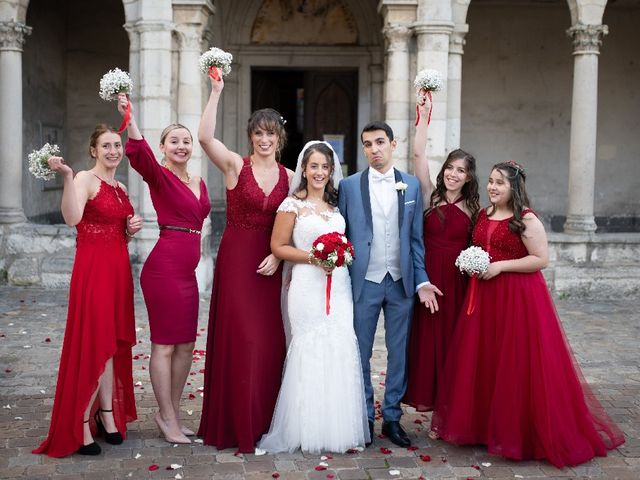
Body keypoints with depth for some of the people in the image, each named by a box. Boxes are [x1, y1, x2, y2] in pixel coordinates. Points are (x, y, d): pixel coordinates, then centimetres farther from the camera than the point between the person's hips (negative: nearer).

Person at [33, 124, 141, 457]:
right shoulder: (85, 179, -9)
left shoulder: (121, 188, 15)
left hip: (119, 268, 8)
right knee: (92, 344, -5)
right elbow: (72, 219, -28)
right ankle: (79, 427, 5)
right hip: (92, 268, -7)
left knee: (111, 343, 12)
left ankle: (107, 416, 22)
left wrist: (132, 228, 5)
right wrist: (66, 177, -36)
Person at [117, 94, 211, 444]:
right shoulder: (159, 176, -7)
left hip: (187, 271, 8)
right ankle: (167, 417, 13)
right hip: (164, 267, -8)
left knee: (186, 346, 13)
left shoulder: (199, 183, 14)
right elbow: (139, 153, -27)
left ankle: (173, 413, 26)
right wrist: (128, 117, -40)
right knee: (165, 345, 1)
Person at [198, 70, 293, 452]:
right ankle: (237, 424, 13)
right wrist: (216, 93, -22)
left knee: (268, 339, 8)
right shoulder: (235, 165, -3)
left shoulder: (289, 177, 6)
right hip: (236, 259, -3)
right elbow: (205, 137, -20)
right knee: (238, 338, -1)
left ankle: (263, 419, 23)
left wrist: (278, 255, -8)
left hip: (270, 263, 3)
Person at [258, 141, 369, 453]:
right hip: (308, 286, -5)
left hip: (339, 285, 5)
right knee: (311, 352, -3)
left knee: (341, 351, 2)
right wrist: (313, 257, -13)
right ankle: (309, 431, 9)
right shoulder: (293, 205, -2)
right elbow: (278, 246, -3)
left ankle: (337, 427, 14)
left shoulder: (337, 204, 14)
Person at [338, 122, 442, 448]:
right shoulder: (349, 186, -1)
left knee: (399, 353, 8)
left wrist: (421, 281, -1)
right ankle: (364, 418, 22)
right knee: (361, 354, 8)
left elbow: (415, 238, 5)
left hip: (401, 283, 2)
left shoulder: (411, 185, 5)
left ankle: (392, 418, 22)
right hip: (364, 283, -1)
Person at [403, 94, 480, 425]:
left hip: (458, 283, 1)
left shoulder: (474, 209, 6)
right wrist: (424, 115, -9)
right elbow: (418, 154, -7)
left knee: (454, 341, 7)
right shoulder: (430, 197, 2)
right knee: (427, 338, 2)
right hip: (428, 278, -1)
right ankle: (428, 397, 15)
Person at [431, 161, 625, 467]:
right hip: (483, 296, 7)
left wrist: (501, 266, -17)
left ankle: (518, 431, 12)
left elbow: (541, 259, -14)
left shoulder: (526, 220, -10)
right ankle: (482, 424, 23)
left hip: (518, 298, -7)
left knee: (517, 363, -2)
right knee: (481, 360, 10)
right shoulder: (483, 215, 11)